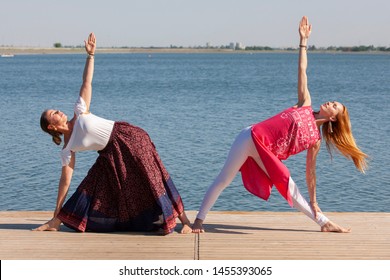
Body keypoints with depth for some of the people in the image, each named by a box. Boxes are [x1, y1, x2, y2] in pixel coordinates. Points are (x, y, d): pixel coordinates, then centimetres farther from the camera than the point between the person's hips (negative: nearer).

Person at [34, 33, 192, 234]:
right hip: (112, 155, 3)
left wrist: (90, 55, -10)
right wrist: (57, 216, 1)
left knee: (154, 180, -8)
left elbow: (86, 82, -1)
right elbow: (65, 180, 1)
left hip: (130, 139, -3)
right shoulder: (68, 149, -1)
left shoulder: (80, 112, -3)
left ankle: (185, 221, -6)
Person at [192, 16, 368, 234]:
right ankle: (199, 220, 6)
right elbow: (302, 71, 3)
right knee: (223, 181, -3)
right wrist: (304, 41, 0)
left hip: (267, 154, 3)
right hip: (252, 138, -3)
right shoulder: (305, 105, 4)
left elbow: (310, 171, 11)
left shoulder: (316, 140, 7)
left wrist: (314, 202, 10)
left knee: (289, 186, 2)